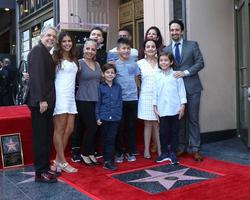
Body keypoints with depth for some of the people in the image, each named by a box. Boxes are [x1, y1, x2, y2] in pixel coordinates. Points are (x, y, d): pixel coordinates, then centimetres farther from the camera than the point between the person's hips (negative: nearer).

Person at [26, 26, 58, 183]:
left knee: (47, 136, 13)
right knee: (40, 136, -2)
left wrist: (47, 99, 11)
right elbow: (37, 76, -19)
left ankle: (46, 167, 24)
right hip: (40, 101, -9)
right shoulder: (38, 50, -9)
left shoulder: (46, 53, 18)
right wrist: (42, 100, -23)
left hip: (47, 101, 9)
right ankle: (41, 173, 7)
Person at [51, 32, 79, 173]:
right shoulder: (56, 57, -2)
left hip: (71, 96, 7)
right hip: (60, 95, -7)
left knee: (69, 129, 6)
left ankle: (58, 160, 16)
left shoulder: (74, 59, 17)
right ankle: (62, 162, 3)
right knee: (60, 129, -3)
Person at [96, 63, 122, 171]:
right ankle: (107, 160, 18)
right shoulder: (100, 87, 0)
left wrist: (119, 115, 4)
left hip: (115, 118, 2)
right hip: (104, 117, -1)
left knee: (111, 139, 0)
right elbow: (98, 103, 0)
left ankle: (108, 161, 5)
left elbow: (120, 102, 9)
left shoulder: (118, 87, 7)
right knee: (106, 139, 8)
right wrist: (98, 117, -4)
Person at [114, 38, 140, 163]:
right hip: (119, 99, -2)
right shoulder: (114, 64, -1)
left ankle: (130, 151, 20)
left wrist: (138, 92, 7)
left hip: (133, 98, 2)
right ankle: (118, 152, 16)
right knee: (120, 126, 5)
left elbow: (137, 80, 13)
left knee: (131, 126, 9)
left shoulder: (134, 63, 6)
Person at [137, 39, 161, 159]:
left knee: (158, 124, 5)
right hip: (146, 97, -1)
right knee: (148, 124, 4)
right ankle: (146, 150, 12)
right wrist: (140, 90, 2)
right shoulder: (140, 63, 2)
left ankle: (160, 149, 14)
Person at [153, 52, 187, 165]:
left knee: (174, 131, 7)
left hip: (175, 109, -1)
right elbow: (155, 92, 7)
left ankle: (172, 153, 19)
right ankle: (164, 153, 20)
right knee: (163, 131, 6)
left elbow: (181, 90, 0)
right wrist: (155, 106, 5)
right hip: (162, 109, 2)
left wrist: (182, 105, -4)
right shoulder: (157, 76, 5)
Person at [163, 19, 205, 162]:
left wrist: (185, 72, -14)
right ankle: (182, 147, 18)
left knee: (193, 118, 0)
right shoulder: (166, 50, 11)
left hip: (192, 87, -2)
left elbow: (200, 62, -3)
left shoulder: (193, 45, 4)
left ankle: (195, 149, 6)